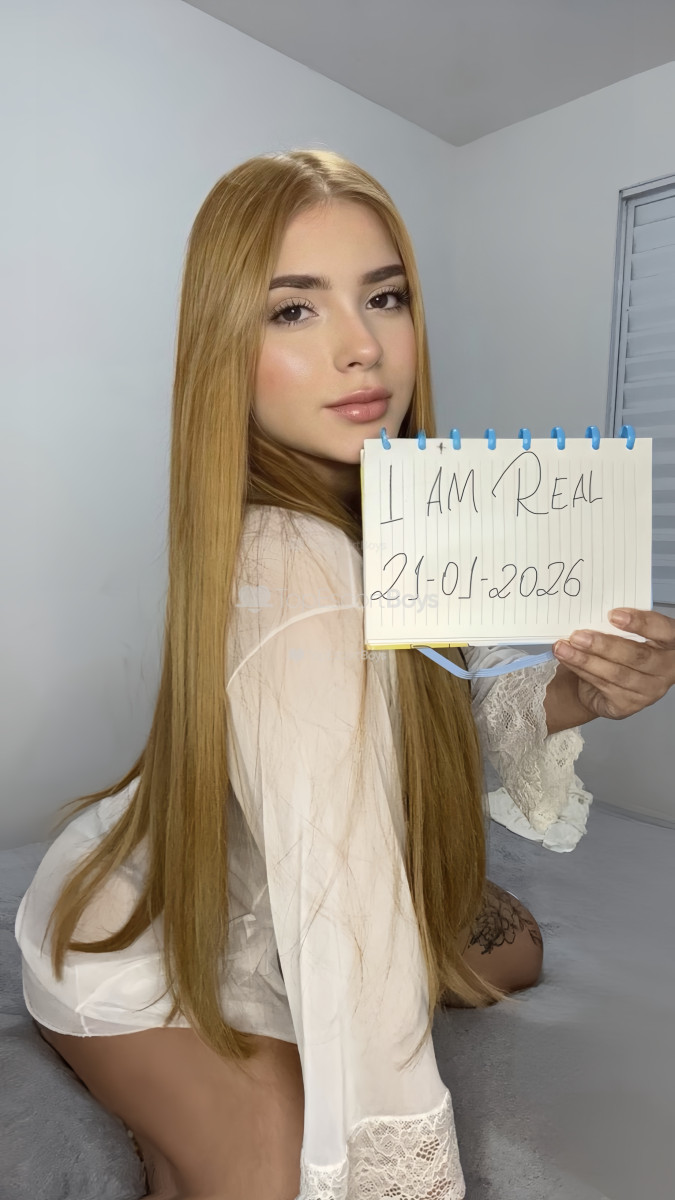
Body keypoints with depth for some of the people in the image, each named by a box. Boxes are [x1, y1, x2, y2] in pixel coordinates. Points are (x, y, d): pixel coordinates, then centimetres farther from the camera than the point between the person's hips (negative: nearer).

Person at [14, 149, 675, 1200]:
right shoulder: (296, 573, -38)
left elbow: (442, 717, -6)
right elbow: (355, 938, -36)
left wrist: (576, 694, -23)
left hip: (250, 891, 7)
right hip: (142, 944, -7)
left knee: (508, 948, 16)